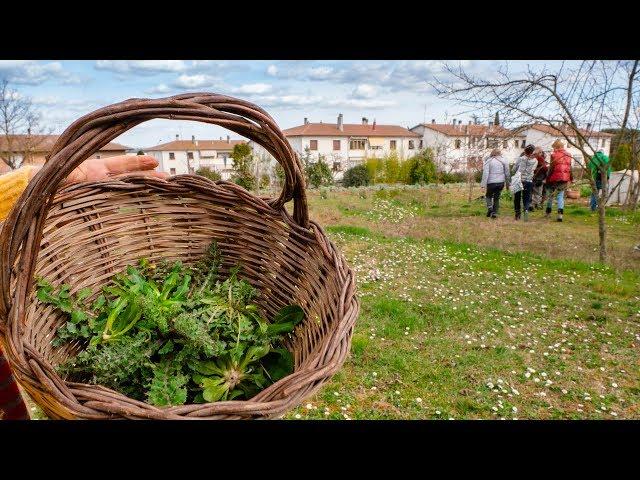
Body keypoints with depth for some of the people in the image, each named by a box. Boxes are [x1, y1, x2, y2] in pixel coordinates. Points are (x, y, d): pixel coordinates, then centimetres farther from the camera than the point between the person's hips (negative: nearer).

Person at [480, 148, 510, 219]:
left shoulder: (488, 161, -3)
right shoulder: (503, 161, 5)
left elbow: (485, 173, -10)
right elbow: (507, 173, 9)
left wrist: (484, 184, -10)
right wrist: (507, 183, 18)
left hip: (491, 183, -3)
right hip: (501, 182, 3)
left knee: (488, 195, 18)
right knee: (497, 197, 13)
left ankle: (489, 207, -6)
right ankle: (494, 212, 12)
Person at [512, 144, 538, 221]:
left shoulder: (520, 158, -5)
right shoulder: (535, 161, 0)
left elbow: (514, 169, 1)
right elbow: (533, 170, 5)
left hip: (518, 180, -1)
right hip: (529, 181, 1)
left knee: (517, 197, 11)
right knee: (526, 198, 7)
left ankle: (517, 214, 14)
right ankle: (526, 210, -19)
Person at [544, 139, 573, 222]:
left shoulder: (554, 155, -8)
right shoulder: (568, 155, 7)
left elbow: (551, 168, -9)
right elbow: (570, 168, 10)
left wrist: (547, 178, -3)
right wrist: (571, 179, 18)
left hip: (555, 178, -4)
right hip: (565, 179, 4)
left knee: (550, 195, 12)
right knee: (561, 196, 7)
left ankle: (548, 212, 22)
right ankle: (560, 214, -6)